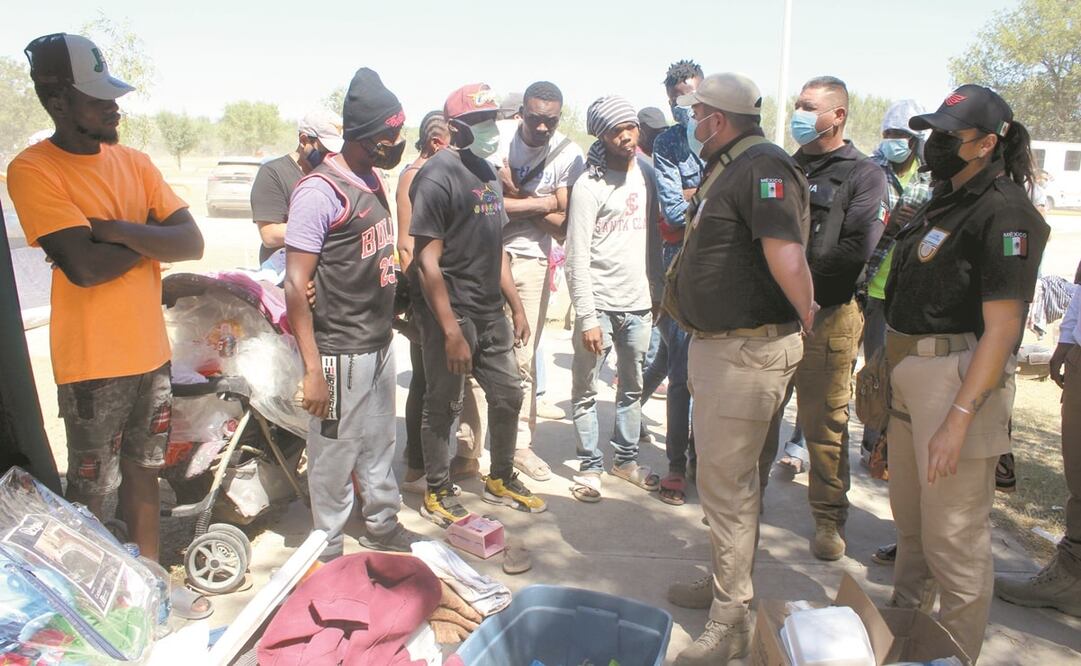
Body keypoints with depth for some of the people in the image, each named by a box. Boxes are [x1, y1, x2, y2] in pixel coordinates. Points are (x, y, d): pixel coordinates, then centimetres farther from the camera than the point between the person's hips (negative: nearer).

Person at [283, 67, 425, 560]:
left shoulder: (374, 179, 9)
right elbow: (296, 285, -20)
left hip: (380, 343, 8)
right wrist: (312, 369, -22)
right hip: (340, 352, -8)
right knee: (335, 454, 5)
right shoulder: (320, 190, -18)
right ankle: (329, 555, 23)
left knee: (379, 445, 21)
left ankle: (383, 528, 40)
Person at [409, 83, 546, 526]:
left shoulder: (487, 171, 13)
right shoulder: (437, 177, -14)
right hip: (451, 313, -8)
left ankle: (501, 480, 33)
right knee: (444, 405, 5)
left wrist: (517, 307, 15)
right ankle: (438, 494, 23)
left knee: (508, 395, 15)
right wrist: (452, 331, -21)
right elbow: (428, 263, -18)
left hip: (491, 311, 8)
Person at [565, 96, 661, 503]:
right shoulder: (590, 186, -10)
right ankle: (590, 466, 18)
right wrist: (587, 318, -17)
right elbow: (577, 259, -13)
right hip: (600, 304, -5)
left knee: (633, 389, 15)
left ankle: (626, 459, 30)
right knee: (585, 392, 4)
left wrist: (658, 291, 11)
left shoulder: (646, 172, 7)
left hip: (638, 303, 5)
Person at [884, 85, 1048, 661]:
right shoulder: (944, 199, 12)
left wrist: (958, 419, -25)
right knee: (909, 518, 22)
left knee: (953, 536, 1)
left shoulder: (1005, 213, -15)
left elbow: (1001, 329, -20)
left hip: (960, 377, -9)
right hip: (910, 372, 10)